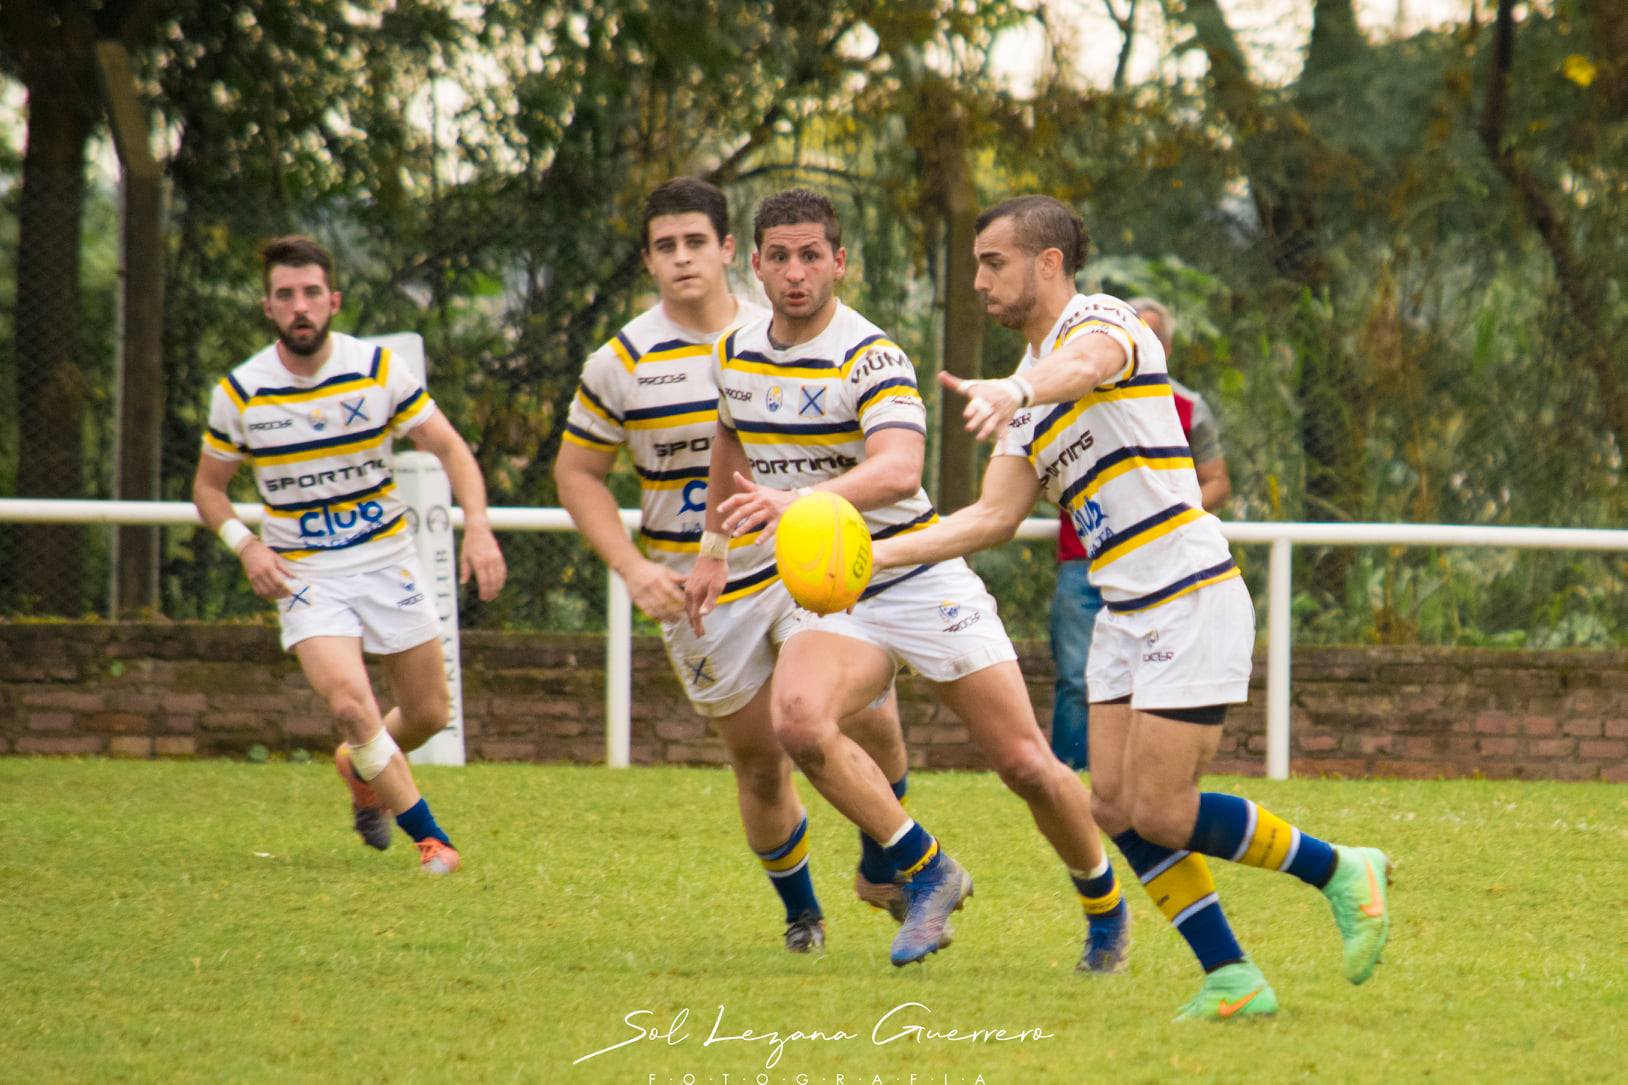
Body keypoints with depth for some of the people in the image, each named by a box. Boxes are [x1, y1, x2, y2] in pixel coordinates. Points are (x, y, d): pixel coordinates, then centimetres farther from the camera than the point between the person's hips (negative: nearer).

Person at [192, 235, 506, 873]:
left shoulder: (379, 370, -8)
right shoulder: (240, 394, -8)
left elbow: (449, 447, -1)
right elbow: (208, 487, 5)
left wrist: (477, 527, -17)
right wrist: (246, 546, -13)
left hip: (387, 562, 2)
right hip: (305, 574, -2)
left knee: (428, 714, 8)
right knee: (348, 700, -24)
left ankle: (362, 770, 42)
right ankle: (429, 837, -10)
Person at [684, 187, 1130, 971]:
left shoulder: (871, 359, -18)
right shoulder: (737, 354, 3)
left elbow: (898, 470, -37)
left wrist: (800, 502, -52)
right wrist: (713, 548, 25)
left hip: (923, 583, -4)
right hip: (830, 602, 4)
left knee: (1024, 764, -3)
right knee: (798, 721, -28)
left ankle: (1105, 907, 25)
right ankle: (925, 870, -11)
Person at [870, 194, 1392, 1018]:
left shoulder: (1101, 320, -10)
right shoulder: (1029, 403, 17)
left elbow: (1087, 365, -36)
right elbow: (994, 517, 15)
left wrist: (1012, 391, -58)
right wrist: (877, 555, 5)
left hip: (1193, 602, -9)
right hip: (1126, 617, 9)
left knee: (1160, 814, -11)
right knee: (1114, 805, -1)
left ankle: (1339, 872, 7)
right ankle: (1231, 978, 5)